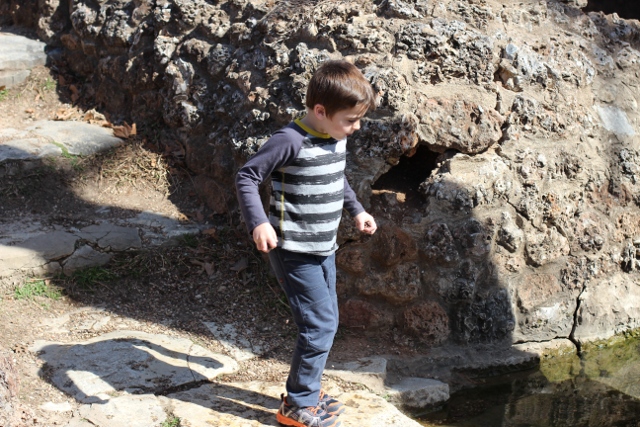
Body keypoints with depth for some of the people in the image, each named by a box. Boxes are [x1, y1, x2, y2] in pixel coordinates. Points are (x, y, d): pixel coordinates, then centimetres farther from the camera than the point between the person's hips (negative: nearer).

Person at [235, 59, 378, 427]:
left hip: (323, 249, 9)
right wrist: (259, 222, -27)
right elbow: (247, 177, -17)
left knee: (328, 323, 16)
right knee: (319, 325, -7)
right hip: (295, 252, -9)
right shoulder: (291, 142, -21)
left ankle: (308, 392, 32)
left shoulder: (338, 140, 4)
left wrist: (356, 209, 22)